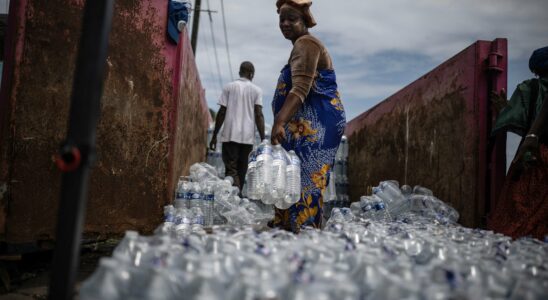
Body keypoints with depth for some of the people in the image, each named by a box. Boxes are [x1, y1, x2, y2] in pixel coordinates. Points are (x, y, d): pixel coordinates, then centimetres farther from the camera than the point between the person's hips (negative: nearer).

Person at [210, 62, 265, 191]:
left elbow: (222, 112, 2)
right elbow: (259, 115, -3)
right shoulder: (257, 90, 7)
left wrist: (214, 135, 7)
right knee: (242, 169, 11)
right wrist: (263, 139, -2)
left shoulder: (229, 87, 7)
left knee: (231, 169, -3)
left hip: (230, 135, -1)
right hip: (247, 136, 1)